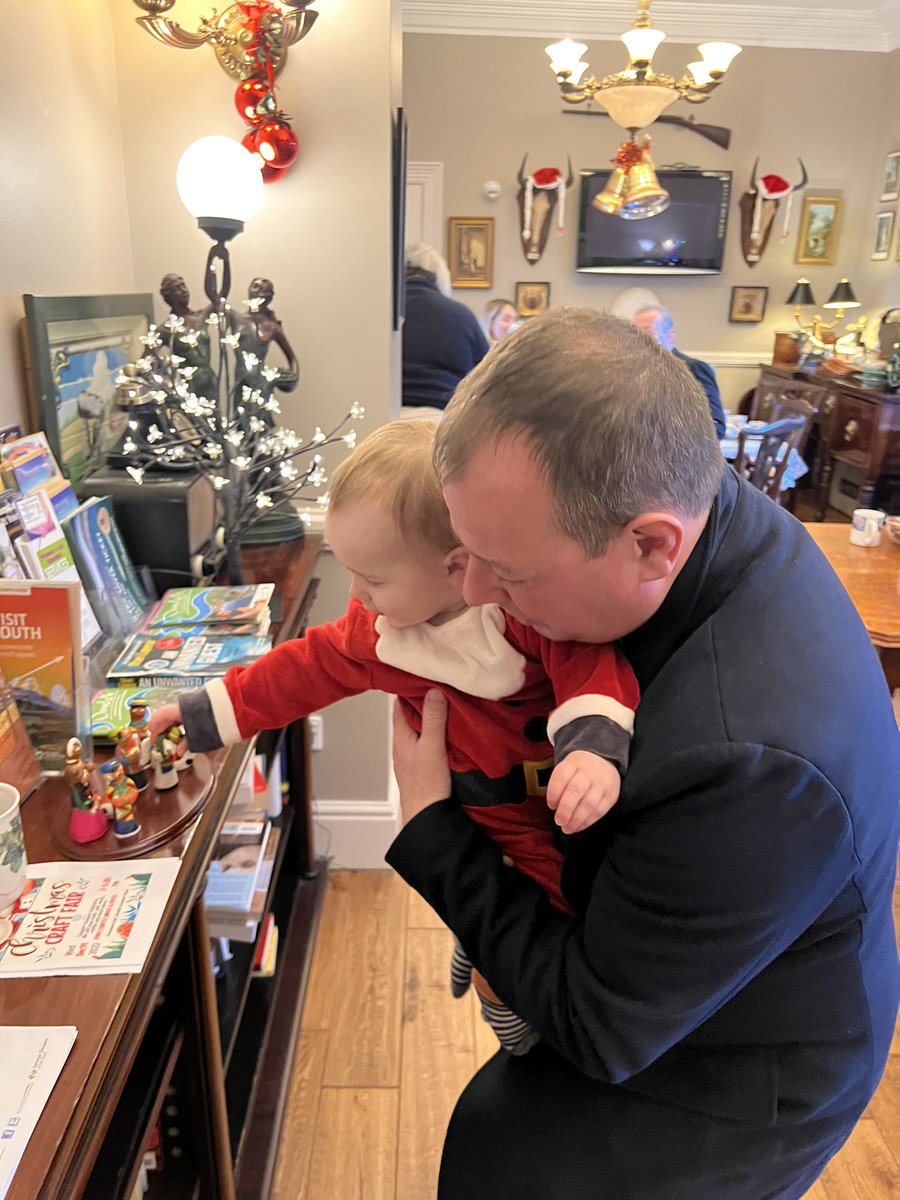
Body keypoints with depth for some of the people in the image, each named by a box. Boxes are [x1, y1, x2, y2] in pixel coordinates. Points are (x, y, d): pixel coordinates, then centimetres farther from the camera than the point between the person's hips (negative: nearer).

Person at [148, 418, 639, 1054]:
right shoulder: (376, 629, -7)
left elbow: (591, 662, -32)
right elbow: (303, 669, 4)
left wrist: (595, 745, -50)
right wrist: (203, 712, 10)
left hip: (577, 809, -2)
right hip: (496, 829, 2)